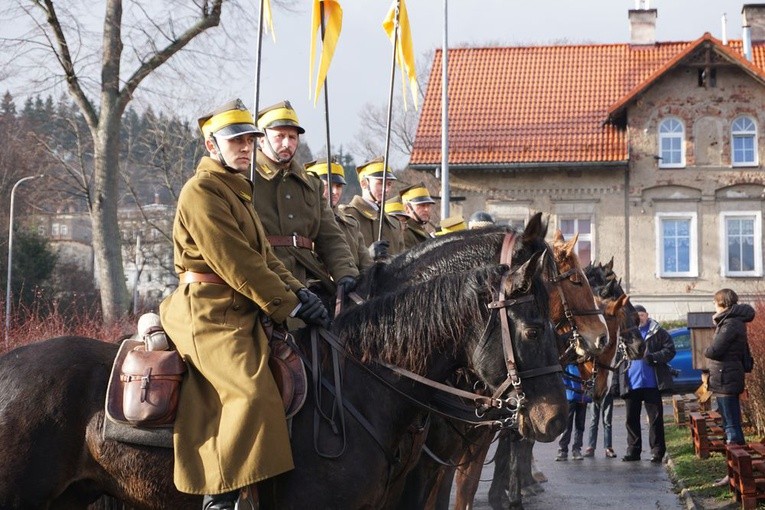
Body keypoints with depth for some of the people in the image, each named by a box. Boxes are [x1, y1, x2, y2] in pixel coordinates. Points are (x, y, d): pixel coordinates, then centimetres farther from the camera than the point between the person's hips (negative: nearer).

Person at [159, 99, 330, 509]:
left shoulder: (238, 190, 23)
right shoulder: (202, 191, -9)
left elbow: (264, 255, 19)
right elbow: (235, 263, -16)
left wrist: (297, 291, 0)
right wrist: (289, 304, -13)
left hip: (239, 311, 10)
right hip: (209, 312, -10)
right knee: (250, 392, -25)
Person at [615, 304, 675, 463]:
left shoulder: (658, 333, 3)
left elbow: (670, 351, -2)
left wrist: (653, 357, -18)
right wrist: (616, 382, 8)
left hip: (651, 383, -3)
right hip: (630, 384, 3)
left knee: (655, 418, -1)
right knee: (631, 419, 8)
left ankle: (657, 451, 2)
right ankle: (633, 451, 15)